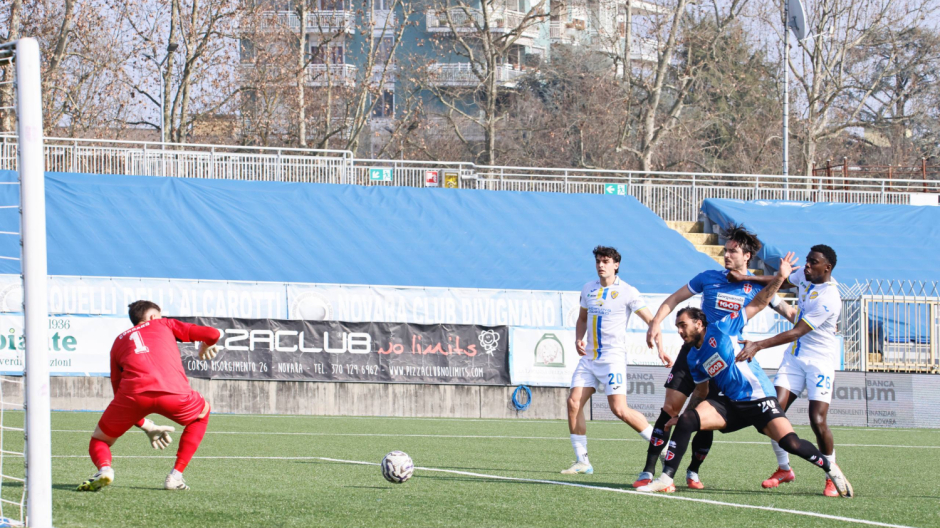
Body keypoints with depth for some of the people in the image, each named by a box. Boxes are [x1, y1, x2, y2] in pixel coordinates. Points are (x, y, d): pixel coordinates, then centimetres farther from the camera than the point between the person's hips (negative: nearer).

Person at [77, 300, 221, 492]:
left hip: (134, 392, 1)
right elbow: (212, 334, 22)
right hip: (173, 392, -1)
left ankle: (104, 468, -15)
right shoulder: (165, 324, 30)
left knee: (99, 440, 22)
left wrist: (147, 427, 40)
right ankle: (176, 475, 21)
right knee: (202, 413, 32)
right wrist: (206, 347, 46)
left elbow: (120, 394, 33)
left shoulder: (119, 341, 34)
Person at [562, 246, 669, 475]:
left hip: (613, 357, -6)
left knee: (619, 409, -15)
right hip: (589, 357, 6)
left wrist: (660, 348, -16)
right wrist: (578, 339, 5)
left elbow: (650, 319, -6)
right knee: (573, 403, -6)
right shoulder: (588, 290, 10)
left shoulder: (627, 292, -7)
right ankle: (582, 461, 0)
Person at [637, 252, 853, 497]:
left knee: (790, 443, -20)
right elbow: (701, 391, 23)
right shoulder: (693, 358, 11)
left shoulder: (721, 329, -6)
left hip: (759, 399, -5)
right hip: (729, 403, 5)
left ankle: (829, 467, 6)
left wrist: (779, 278, -13)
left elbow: (757, 304, -5)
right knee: (686, 421, -17)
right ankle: (666, 479, -15)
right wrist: (682, 415, 17)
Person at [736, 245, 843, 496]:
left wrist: (758, 346, -33)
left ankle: (832, 476, 4)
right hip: (795, 356, 7)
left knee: (818, 420, -16)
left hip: (820, 361, -7)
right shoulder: (804, 276, 0)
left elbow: (796, 333, -28)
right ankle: (784, 468, 11)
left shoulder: (828, 300, -24)